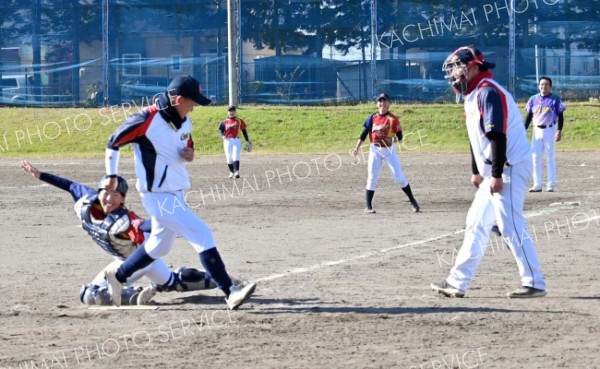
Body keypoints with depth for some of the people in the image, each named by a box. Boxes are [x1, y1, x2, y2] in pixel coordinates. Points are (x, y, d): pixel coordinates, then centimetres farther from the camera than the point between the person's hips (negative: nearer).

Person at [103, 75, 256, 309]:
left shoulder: (185, 123, 6)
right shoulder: (148, 120, -18)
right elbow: (114, 142, -9)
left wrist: (189, 155, -2)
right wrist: (112, 175, -5)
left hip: (176, 195, 9)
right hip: (158, 196, -9)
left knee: (160, 246, 22)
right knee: (203, 236, -16)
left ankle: (117, 276, 40)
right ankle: (230, 293, -17)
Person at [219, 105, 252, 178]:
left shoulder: (239, 121, 7)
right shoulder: (224, 122, 7)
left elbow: (244, 131, 13)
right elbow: (221, 130, 0)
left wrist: (247, 141, 14)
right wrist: (223, 136, -22)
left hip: (236, 141, -1)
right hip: (227, 141, 1)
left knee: (235, 157, -15)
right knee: (229, 158, 4)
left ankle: (236, 172, -24)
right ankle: (231, 172, 20)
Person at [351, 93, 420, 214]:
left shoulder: (393, 119, -8)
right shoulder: (373, 118, 0)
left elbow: (399, 136, -8)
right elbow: (364, 133, 4)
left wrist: (394, 139, -29)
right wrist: (357, 147, -2)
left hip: (389, 150, -2)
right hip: (375, 150, 2)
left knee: (399, 177, -3)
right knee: (372, 178, -2)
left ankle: (413, 202, 11)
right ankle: (368, 207, 3)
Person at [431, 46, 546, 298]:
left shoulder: (488, 92, -16)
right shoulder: (473, 95, 16)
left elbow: (498, 136, -23)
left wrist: (497, 174, -25)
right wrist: (477, 171, 25)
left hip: (510, 167, -11)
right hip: (493, 172, 11)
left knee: (510, 226, -11)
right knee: (477, 223, 12)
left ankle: (535, 283, -6)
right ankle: (457, 282, 16)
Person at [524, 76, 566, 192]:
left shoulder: (555, 99, -4)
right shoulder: (533, 99, 7)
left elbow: (560, 116, -4)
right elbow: (529, 116, 12)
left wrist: (559, 131, -14)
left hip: (550, 130, -4)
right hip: (537, 130, 4)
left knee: (550, 158, -2)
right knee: (536, 157, 2)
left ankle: (551, 185, 3)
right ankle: (537, 185, 7)